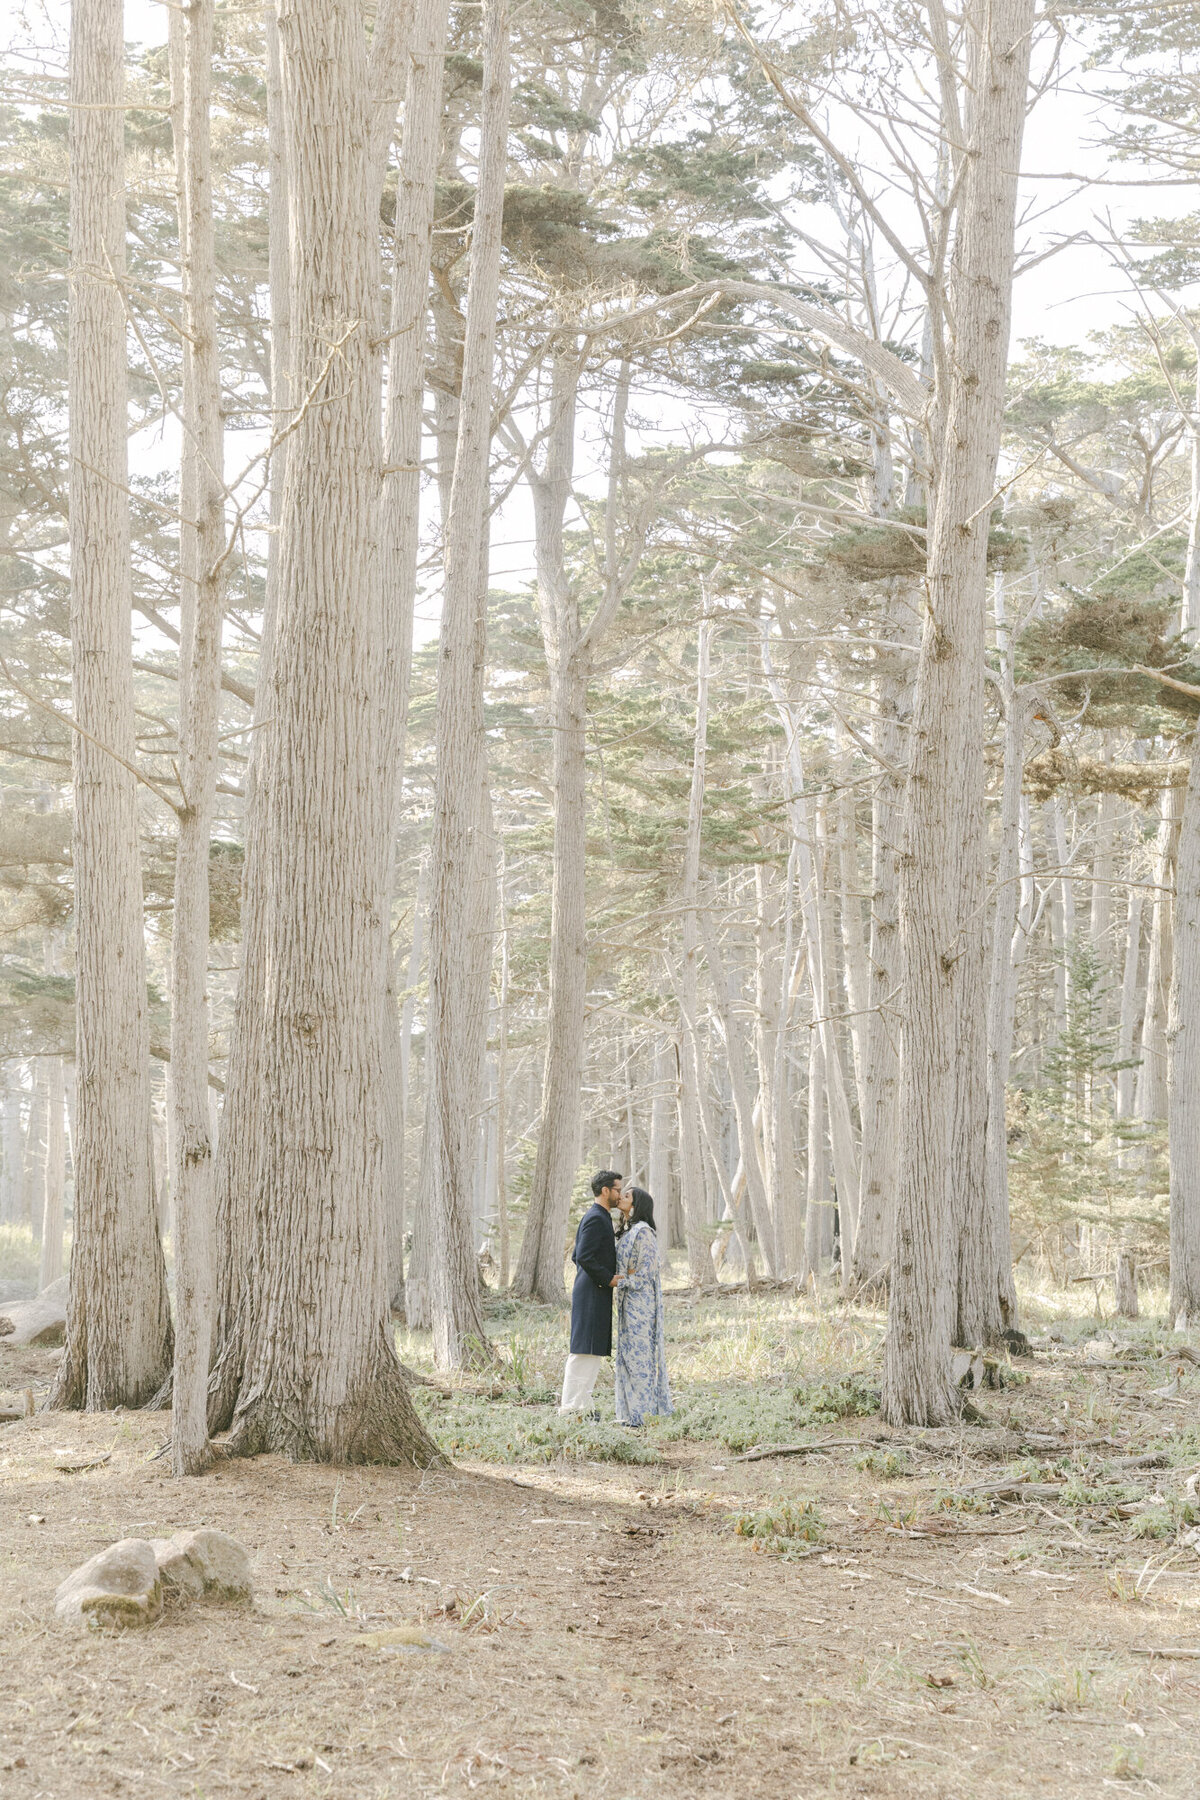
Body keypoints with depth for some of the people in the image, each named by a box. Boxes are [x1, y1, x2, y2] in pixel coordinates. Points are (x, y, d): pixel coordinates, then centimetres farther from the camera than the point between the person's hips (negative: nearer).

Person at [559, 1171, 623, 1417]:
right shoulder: (596, 1219, -14)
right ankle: (570, 1407, -8)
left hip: (596, 1295, 11)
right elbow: (583, 1257, -22)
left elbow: (576, 1256, 23)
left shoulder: (599, 1218, 18)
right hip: (592, 1295, -11)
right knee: (584, 1350, -9)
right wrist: (608, 1278, -14)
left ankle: (581, 1405, 14)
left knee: (596, 1351, 11)